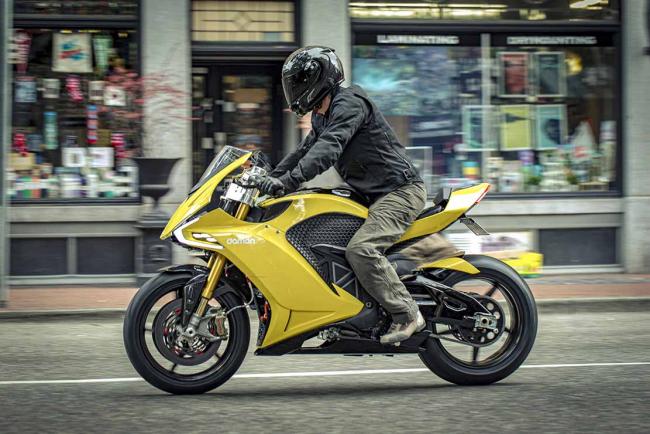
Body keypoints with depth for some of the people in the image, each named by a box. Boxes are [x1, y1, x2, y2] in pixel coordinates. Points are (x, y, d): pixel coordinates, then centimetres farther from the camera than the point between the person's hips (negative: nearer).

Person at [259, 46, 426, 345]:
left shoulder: (349, 103, -15)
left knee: (361, 249, -29)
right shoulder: (322, 117, 17)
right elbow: (305, 151, 26)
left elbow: (329, 147, -29)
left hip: (399, 191, -11)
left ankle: (406, 315, -22)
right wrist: (271, 177, 13)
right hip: (371, 195, 11)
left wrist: (289, 179, -38)